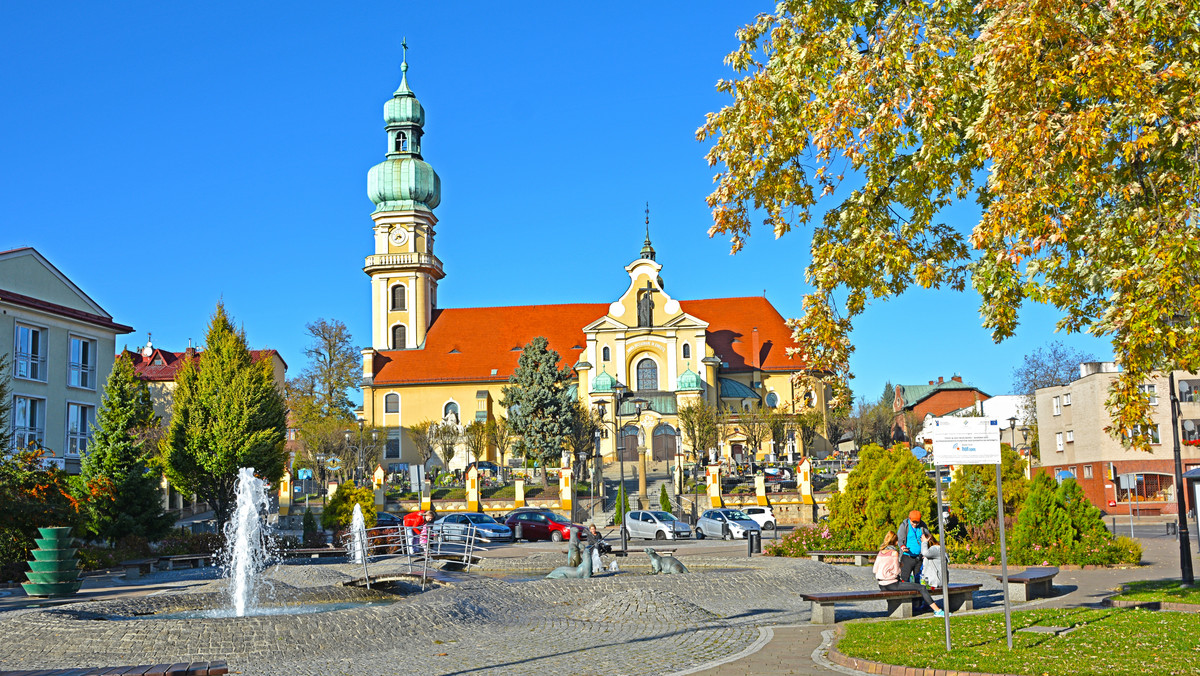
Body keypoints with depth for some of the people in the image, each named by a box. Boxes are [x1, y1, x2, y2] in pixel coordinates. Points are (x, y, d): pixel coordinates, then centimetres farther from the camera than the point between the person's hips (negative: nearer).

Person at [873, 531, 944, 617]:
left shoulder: (880, 552, 10)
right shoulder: (894, 552, -11)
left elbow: (874, 570, 10)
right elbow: (896, 571, -10)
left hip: (882, 586, 8)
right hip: (891, 584, -8)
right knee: (921, 588, -5)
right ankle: (937, 611, -8)